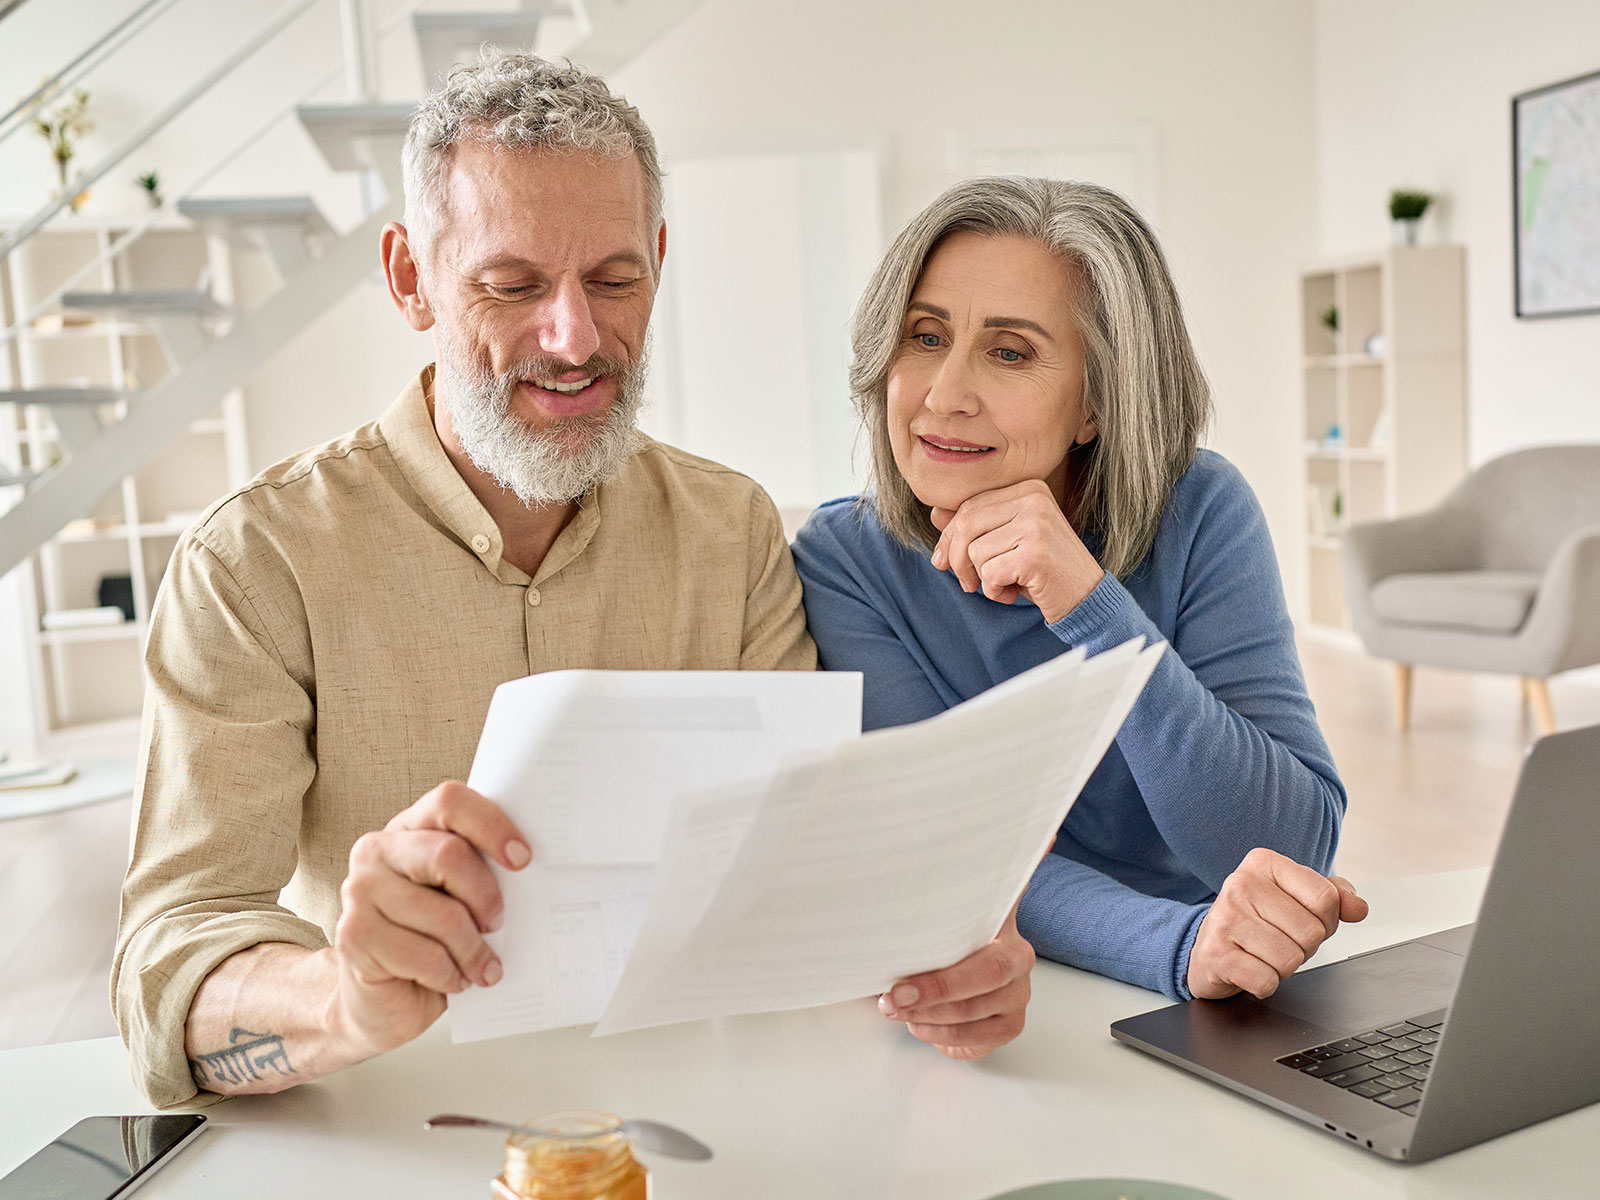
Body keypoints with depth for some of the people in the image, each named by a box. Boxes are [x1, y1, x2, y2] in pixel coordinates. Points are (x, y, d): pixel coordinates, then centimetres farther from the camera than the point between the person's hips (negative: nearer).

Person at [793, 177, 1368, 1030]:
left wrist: (1095, 609, -25)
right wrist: (1183, 945, -34)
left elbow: (1297, 849, -14)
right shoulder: (846, 561, -9)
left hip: (1196, 1031, 0)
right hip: (989, 1022, 0)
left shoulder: (1197, 516, -8)